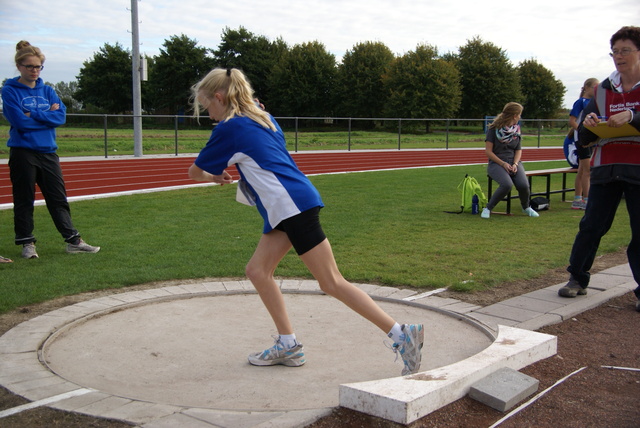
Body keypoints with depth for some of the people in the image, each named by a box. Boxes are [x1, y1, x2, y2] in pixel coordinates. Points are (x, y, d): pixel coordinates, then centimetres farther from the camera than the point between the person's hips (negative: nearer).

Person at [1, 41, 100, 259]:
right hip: (23, 153, -4)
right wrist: (47, 116, -8)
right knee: (24, 200, 4)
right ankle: (27, 243, 14)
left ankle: (73, 240, 10)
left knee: (58, 198, 7)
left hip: (48, 152, 4)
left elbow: (61, 116, -5)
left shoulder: (47, 91, 10)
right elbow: (20, 122, -15)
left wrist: (33, 114, -12)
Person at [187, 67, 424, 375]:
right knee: (257, 270, 12)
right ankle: (288, 345, 16)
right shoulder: (263, 119, 19)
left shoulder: (229, 128, -6)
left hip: (292, 206, -10)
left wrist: (213, 177, 26)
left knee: (332, 283, -6)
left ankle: (401, 334, -5)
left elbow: (195, 171, 5)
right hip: (284, 208, 10)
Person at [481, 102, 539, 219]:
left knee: (523, 185, -24)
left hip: (513, 162, 4)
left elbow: (518, 150, 13)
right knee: (507, 184, -34)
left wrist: (515, 164, -6)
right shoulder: (494, 129, -5)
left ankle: (526, 207, 8)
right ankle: (488, 208, -14)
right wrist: (503, 164, -16)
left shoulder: (517, 130, 10)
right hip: (496, 163, -4)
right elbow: (488, 151, -7)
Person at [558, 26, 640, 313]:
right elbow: (584, 139, 12)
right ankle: (577, 279, 16)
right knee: (591, 226, 4)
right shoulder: (603, 90, 11)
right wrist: (588, 125, -9)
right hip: (606, 170, 3)